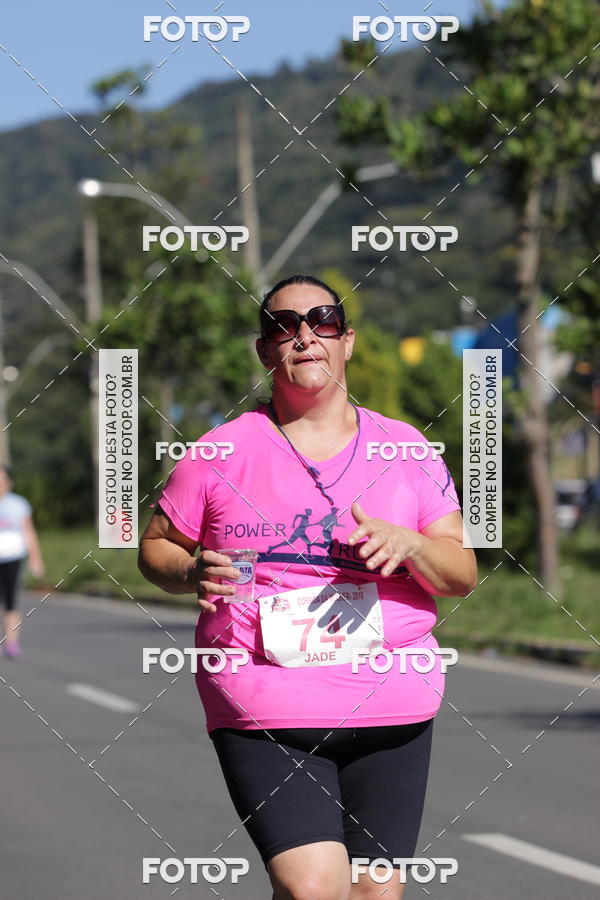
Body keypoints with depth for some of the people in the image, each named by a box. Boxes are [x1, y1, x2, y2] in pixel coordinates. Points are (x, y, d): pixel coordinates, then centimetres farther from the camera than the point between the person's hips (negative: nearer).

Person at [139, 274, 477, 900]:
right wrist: (192, 574, -9)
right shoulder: (220, 452, 4)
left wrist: (408, 544, -13)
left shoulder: (406, 450, 9)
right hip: (263, 706, -3)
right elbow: (156, 547, 13)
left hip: (393, 702, 3)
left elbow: (462, 576, 9)